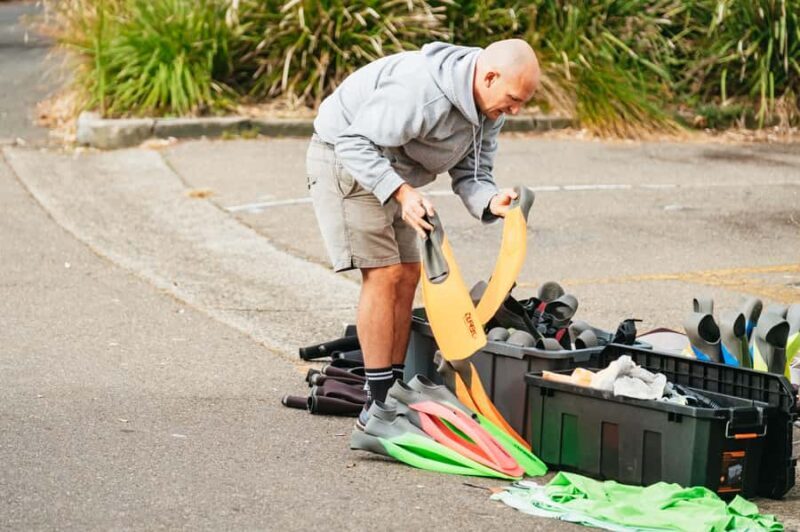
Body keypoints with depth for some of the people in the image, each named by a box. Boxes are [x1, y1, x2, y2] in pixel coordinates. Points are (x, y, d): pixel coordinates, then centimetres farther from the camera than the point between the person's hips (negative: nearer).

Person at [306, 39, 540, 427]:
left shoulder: (489, 107, -4)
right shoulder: (421, 90, -33)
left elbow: (470, 174, -3)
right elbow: (356, 143, -30)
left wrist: (491, 202, -25)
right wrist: (402, 193, -39)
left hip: (391, 169, 9)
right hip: (345, 160, -9)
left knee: (408, 275, 6)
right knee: (385, 274, -13)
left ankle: (394, 392, 14)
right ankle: (379, 405, -8)